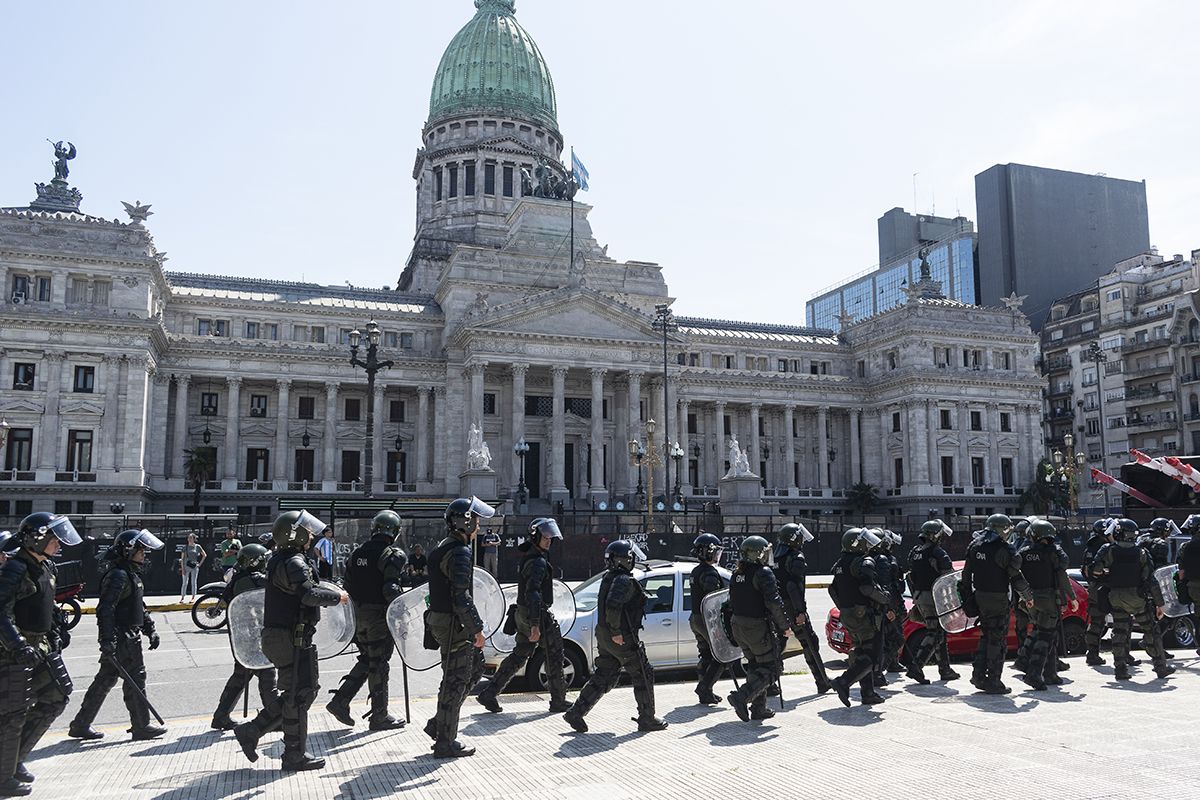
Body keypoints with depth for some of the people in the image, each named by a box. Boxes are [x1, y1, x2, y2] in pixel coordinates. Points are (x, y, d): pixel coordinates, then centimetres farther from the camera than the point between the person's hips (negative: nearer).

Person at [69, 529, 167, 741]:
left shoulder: (132, 574, 17)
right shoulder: (118, 575, -16)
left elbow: (140, 607, 25)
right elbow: (105, 609, -23)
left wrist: (150, 629, 22)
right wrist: (107, 639, -28)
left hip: (130, 636, 10)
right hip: (122, 638, -10)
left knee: (106, 680, 14)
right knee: (135, 679, -4)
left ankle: (81, 725, 21)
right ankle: (141, 726, 3)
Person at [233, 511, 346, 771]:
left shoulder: (280, 560, 16)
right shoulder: (294, 562, -18)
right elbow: (309, 593, -31)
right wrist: (337, 596, -17)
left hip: (277, 635, 10)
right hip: (290, 638, -10)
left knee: (308, 689, 17)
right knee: (298, 695, -1)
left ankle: (251, 731, 20)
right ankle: (295, 757, 9)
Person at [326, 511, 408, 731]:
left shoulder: (358, 552, 9)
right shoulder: (394, 555, -13)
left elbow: (348, 584, 11)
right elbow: (391, 589, -22)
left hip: (359, 614, 7)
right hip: (380, 616, -6)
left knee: (367, 660, 21)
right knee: (379, 665, 3)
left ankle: (340, 701, 15)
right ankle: (379, 717, 12)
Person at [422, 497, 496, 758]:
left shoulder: (443, 548, 15)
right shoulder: (459, 552, -18)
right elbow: (461, 596, -24)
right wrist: (477, 629, -19)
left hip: (441, 620, 10)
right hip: (454, 625, -10)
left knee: (475, 669, 18)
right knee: (455, 681, -1)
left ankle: (439, 724, 22)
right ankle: (445, 743, 9)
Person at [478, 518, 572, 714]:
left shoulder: (528, 558, 13)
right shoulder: (538, 562, -19)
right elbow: (533, 593, -28)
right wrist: (535, 625, -31)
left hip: (523, 614, 10)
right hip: (538, 616, -10)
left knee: (519, 655, 14)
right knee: (554, 656, 3)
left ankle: (489, 694, 14)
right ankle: (558, 701, 12)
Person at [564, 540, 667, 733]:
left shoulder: (608, 578, 13)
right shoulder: (624, 580, -18)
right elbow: (613, 605, -32)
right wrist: (616, 631, -25)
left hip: (605, 636, 9)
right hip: (623, 638, -9)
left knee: (602, 678, 13)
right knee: (643, 676, 6)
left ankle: (575, 713, 10)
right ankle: (647, 719, 14)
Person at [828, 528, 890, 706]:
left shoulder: (839, 565, 13)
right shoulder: (864, 563, -14)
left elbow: (833, 590, 15)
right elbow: (868, 588, -25)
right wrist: (886, 600, -10)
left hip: (847, 616, 9)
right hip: (865, 616, -9)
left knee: (862, 653, 16)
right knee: (870, 655, -4)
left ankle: (868, 693, 18)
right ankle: (843, 682, -17)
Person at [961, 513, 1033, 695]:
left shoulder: (975, 545, 7)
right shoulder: (1003, 549, -15)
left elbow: (966, 574, 11)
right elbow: (1016, 577, -11)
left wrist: (967, 597, 18)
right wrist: (1028, 597, 4)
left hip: (980, 597, 7)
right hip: (997, 598, -7)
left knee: (986, 636, 19)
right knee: (997, 639, 1)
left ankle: (978, 674, 16)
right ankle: (993, 682, 5)